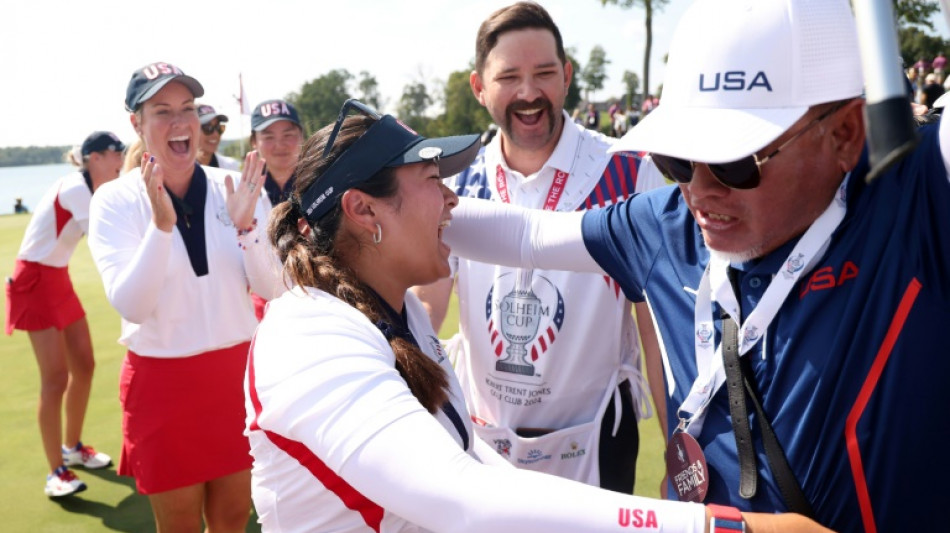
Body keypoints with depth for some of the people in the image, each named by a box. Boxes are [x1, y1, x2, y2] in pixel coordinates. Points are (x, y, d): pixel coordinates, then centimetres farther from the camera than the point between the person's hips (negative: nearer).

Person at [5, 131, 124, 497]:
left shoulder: (88, 190, 8)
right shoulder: (75, 187, -21)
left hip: (58, 280, 9)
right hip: (35, 281, -9)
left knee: (84, 366, 11)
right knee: (56, 378, -9)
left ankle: (73, 447, 28)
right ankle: (55, 472, 0)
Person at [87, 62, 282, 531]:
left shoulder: (235, 189, -3)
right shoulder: (116, 200, -9)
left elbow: (271, 289, -6)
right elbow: (131, 306, -19)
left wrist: (246, 226, -22)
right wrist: (161, 223, -31)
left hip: (236, 371, 2)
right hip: (162, 382, -2)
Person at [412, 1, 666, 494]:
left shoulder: (628, 175, -13)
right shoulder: (459, 183, -4)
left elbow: (660, 326, -9)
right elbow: (425, 310, 3)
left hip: (592, 443, -3)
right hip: (479, 440, 3)